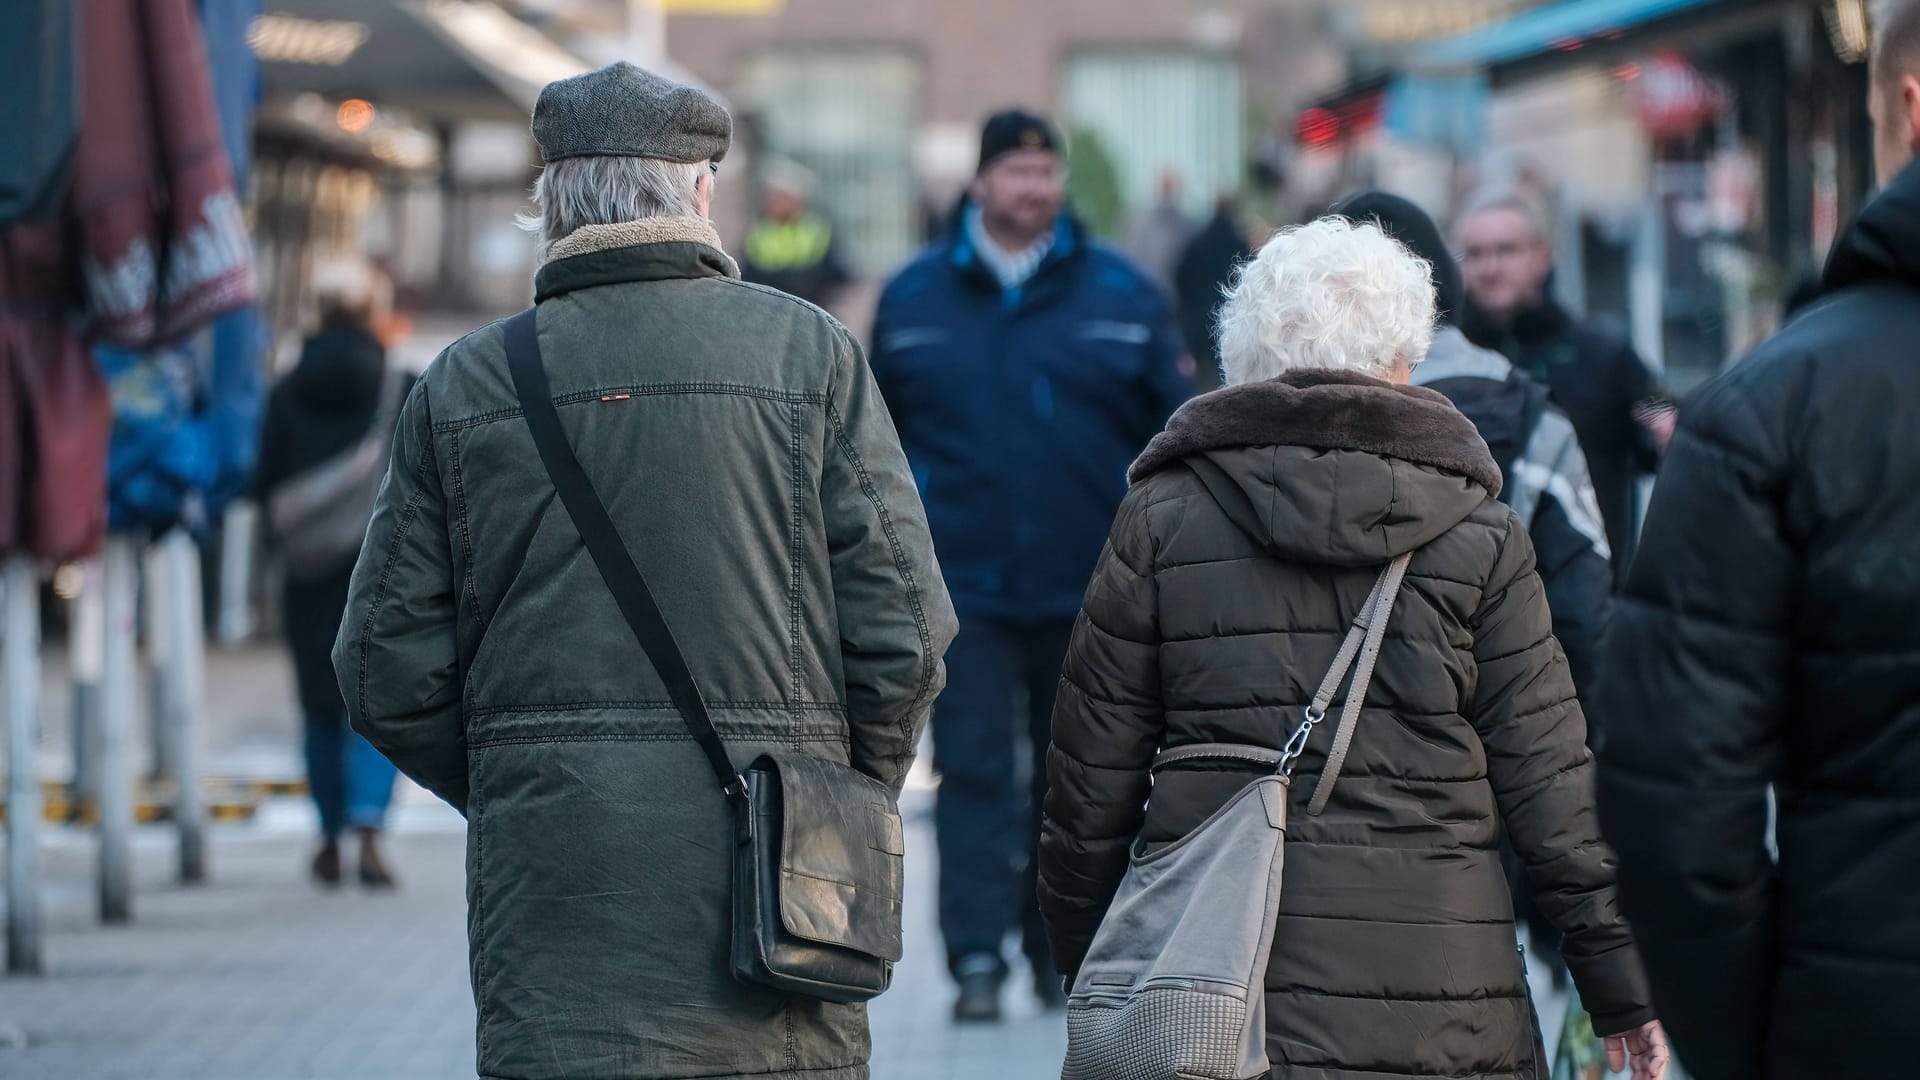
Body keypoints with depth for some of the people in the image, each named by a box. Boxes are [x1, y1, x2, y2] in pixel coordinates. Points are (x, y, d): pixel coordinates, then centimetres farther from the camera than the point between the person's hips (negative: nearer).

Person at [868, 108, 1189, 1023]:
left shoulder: (1120, 295, 3)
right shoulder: (914, 298, 4)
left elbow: (1174, 432, 4)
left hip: (1088, 590, 1)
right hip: (964, 585, -1)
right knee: (973, 772, -7)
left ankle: (1062, 952, 23)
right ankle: (978, 959, -8)